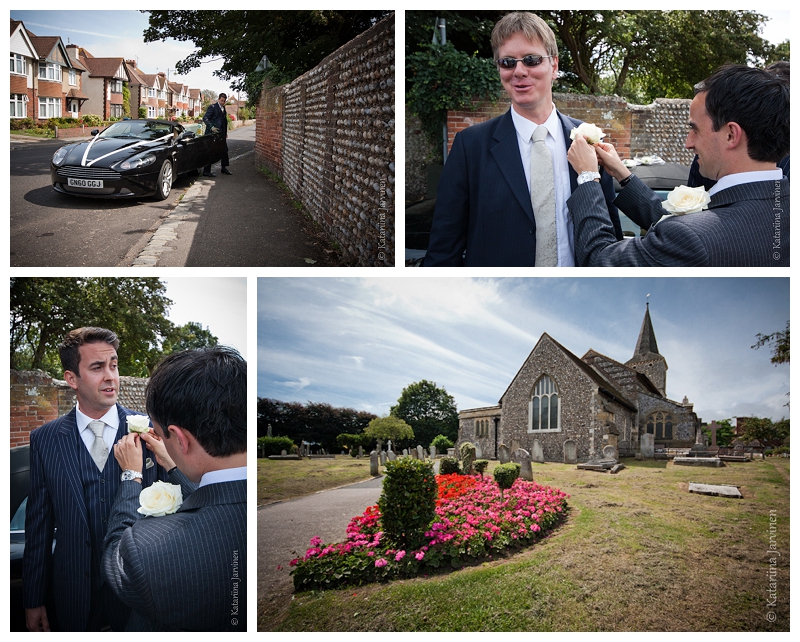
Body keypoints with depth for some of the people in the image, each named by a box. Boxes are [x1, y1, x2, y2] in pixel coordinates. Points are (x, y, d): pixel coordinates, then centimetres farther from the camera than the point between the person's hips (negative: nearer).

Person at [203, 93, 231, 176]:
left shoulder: (223, 108, 16)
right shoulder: (212, 107, -8)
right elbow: (205, 118, -14)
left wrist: (225, 132, 17)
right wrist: (211, 127, -25)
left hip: (221, 133, 8)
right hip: (213, 132, -8)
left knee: (224, 150, 12)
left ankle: (224, 168, 27)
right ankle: (206, 171, -2)